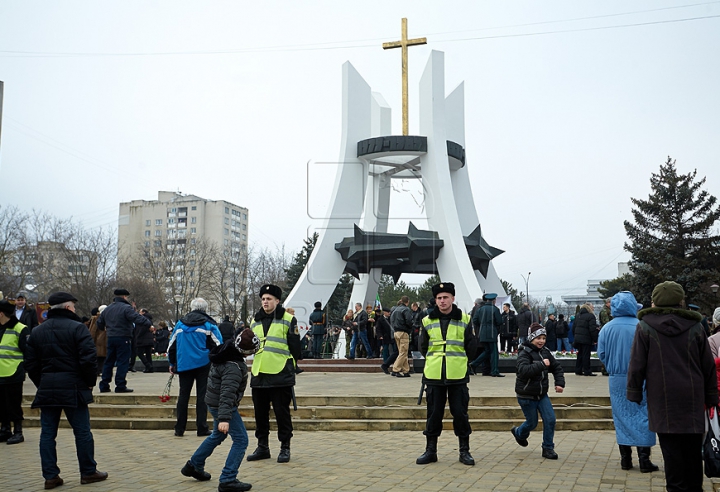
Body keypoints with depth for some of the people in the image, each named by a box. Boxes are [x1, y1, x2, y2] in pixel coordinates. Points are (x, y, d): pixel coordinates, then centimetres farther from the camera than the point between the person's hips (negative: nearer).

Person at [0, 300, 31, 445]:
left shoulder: (20, 329, -9)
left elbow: (28, 351, -10)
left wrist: (22, 367, -13)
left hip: (13, 375, -7)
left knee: (14, 406, 0)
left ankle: (18, 432, 9)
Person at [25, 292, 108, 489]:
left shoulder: (37, 332, 10)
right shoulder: (77, 328, -10)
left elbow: (31, 364, 10)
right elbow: (88, 359, -16)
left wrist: (41, 384, 17)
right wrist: (90, 382, -2)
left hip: (46, 389, 5)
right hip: (73, 387, -5)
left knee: (47, 433, 10)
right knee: (82, 432, 5)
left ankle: (50, 476, 12)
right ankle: (88, 472, 13)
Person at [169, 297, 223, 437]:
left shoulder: (180, 324, 7)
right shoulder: (208, 324, -3)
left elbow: (172, 345, 12)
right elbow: (218, 345, -6)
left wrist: (172, 363, 22)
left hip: (184, 364, 3)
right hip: (203, 364, -3)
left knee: (183, 395, 10)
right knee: (202, 395, 3)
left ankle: (179, 429, 12)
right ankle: (202, 428, 3)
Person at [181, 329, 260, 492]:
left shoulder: (225, 352, 1)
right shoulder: (234, 367, -28)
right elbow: (227, 394, -34)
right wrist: (224, 418, -37)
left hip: (214, 402, 10)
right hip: (222, 405, -10)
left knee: (218, 435, 29)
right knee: (241, 440, -6)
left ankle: (193, 466, 41)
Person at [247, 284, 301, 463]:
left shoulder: (288, 320, -2)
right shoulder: (255, 321, 15)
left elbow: (295, 348, -2)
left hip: (280, 375, -5)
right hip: (259, 375, 5)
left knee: (282, 413, 2)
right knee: (260, 413, 12)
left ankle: (285, 448, 15)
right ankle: (262, 447, 24)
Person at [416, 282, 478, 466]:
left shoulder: (464, 320, 2)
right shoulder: (428, 321, 4)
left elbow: (471, 349, 6)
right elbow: (423, 348, 14)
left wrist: (458, 362, 6)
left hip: (458, 376, -1)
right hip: (434, 375, 1)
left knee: (460, 413, 3)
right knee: (434, 413, 7)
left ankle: (464, 451, 16)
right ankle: (430, 450, 17)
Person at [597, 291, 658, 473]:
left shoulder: (606, 328, -3)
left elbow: (601, 354, 0)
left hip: (616, 381, 3)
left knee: (622, 418, 12)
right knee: (642, 417, 6)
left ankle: (625, 459, 17)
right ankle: (644, 459, 6)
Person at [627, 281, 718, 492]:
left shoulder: (645, 327, -4)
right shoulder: (695, 326, 3)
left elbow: (637, 365, -5)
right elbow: (708, 365, 8)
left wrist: (634, 393, 5)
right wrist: (710, 397, 16)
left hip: (663, 400, -3)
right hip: (692, 399, 3)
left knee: (672, 451, 1)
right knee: (693, 449, 12)